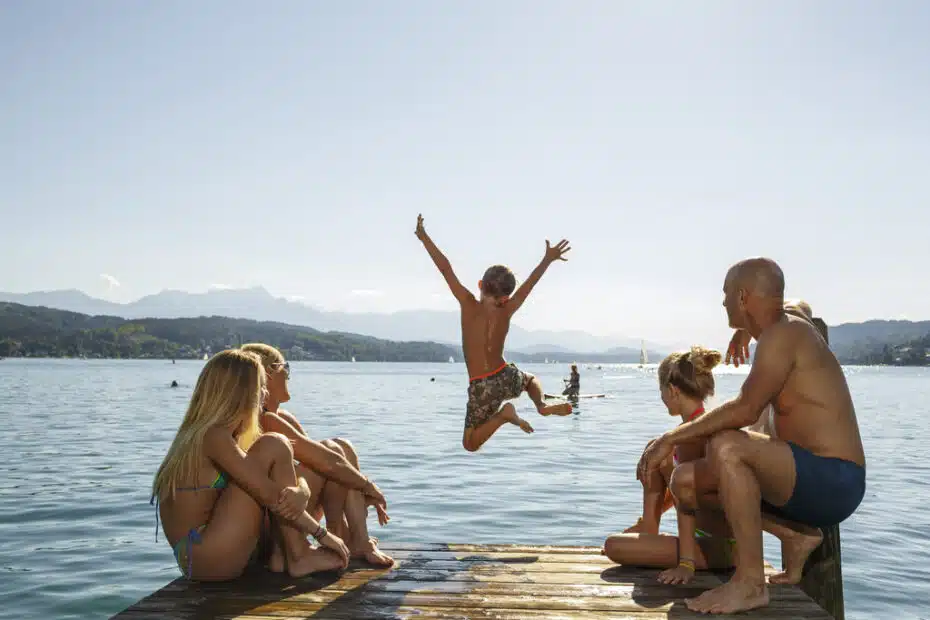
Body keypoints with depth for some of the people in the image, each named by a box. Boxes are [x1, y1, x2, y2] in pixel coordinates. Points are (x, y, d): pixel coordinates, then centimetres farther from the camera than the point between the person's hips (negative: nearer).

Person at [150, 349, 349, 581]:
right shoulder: (214, 436, -14)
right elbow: (270, 495, -19)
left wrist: (300, 493, -15)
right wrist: (321, 533, -11)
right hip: (208, 559, -10)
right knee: (273, 446, -12)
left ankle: (281, 556, -4)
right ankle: (299, 558, -9)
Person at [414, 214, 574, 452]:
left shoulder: (469, 305, -12)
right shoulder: (507, 311, -4)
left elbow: (445, 268, -12)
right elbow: (531, 281, 9)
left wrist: (423, 236, -6)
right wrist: (548, 258, 23)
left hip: (481, 387, -3)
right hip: (506, 378, 3)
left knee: (470, 444, 9)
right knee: (531, 379, 38)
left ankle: (503, 414, -18)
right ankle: (542, 405, 3)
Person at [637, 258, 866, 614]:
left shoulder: (784, 333, -15)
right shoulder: (782, 334, 15)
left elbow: (745, 410, -26)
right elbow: (745, 417, 19)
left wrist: (672, 438, -20)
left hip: (833, 481, -10)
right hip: (807, 479, 10)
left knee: (727, 447, -33)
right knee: (686, 480, 4)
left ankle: (750, 583, -22)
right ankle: (795, 534, 10)